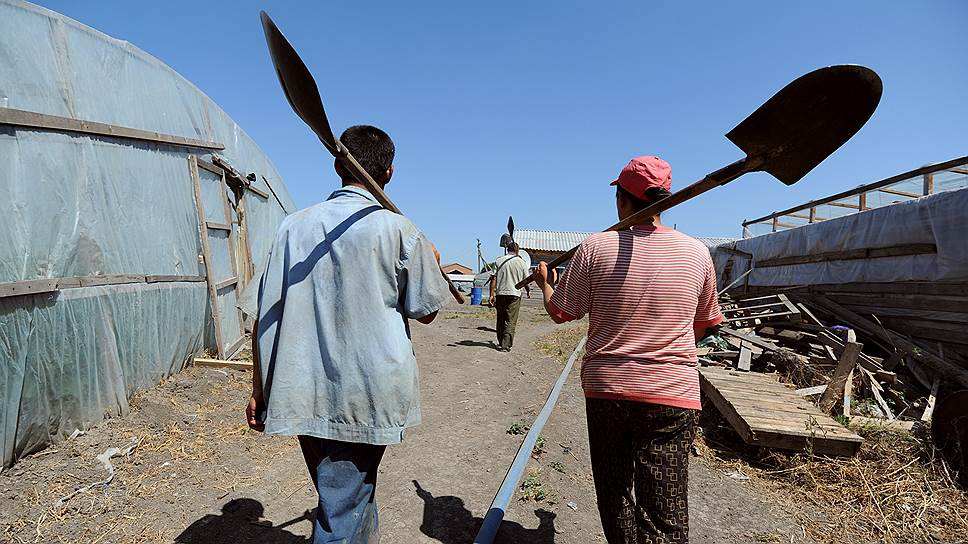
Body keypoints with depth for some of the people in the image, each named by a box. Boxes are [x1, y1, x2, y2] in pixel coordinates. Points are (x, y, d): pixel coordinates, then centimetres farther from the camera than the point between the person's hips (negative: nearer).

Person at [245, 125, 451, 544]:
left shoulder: (293, 225, 3)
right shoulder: (398, 230, -8)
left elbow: (265, 316, 3)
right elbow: (426, 311, 1)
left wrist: (259, 389, 11)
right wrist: (432, 263, 19)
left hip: (302, 395, 5)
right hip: (365, 398, -4)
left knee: (350, 494, 24)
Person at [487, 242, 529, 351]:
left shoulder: (499, 261, 3)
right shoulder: (522, 262, 1)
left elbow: (493, 279, -1)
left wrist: (491, 294, 2)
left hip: (500, 293, 2)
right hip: (514, 294, -2)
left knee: (500, 319, 14)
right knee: (510, 321, 0)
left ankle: (501, 342, 23)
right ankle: (506, 345, -6)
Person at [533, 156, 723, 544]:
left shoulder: (596, 247, -9)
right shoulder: (697, 253, -3)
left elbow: (560, 312, -1)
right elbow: (703, 324, 10)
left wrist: (543, 281, 19)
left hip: (605, 388, 0)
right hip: (671, 396, 1)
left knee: (614, 492, 20)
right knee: (664, 511, 8)